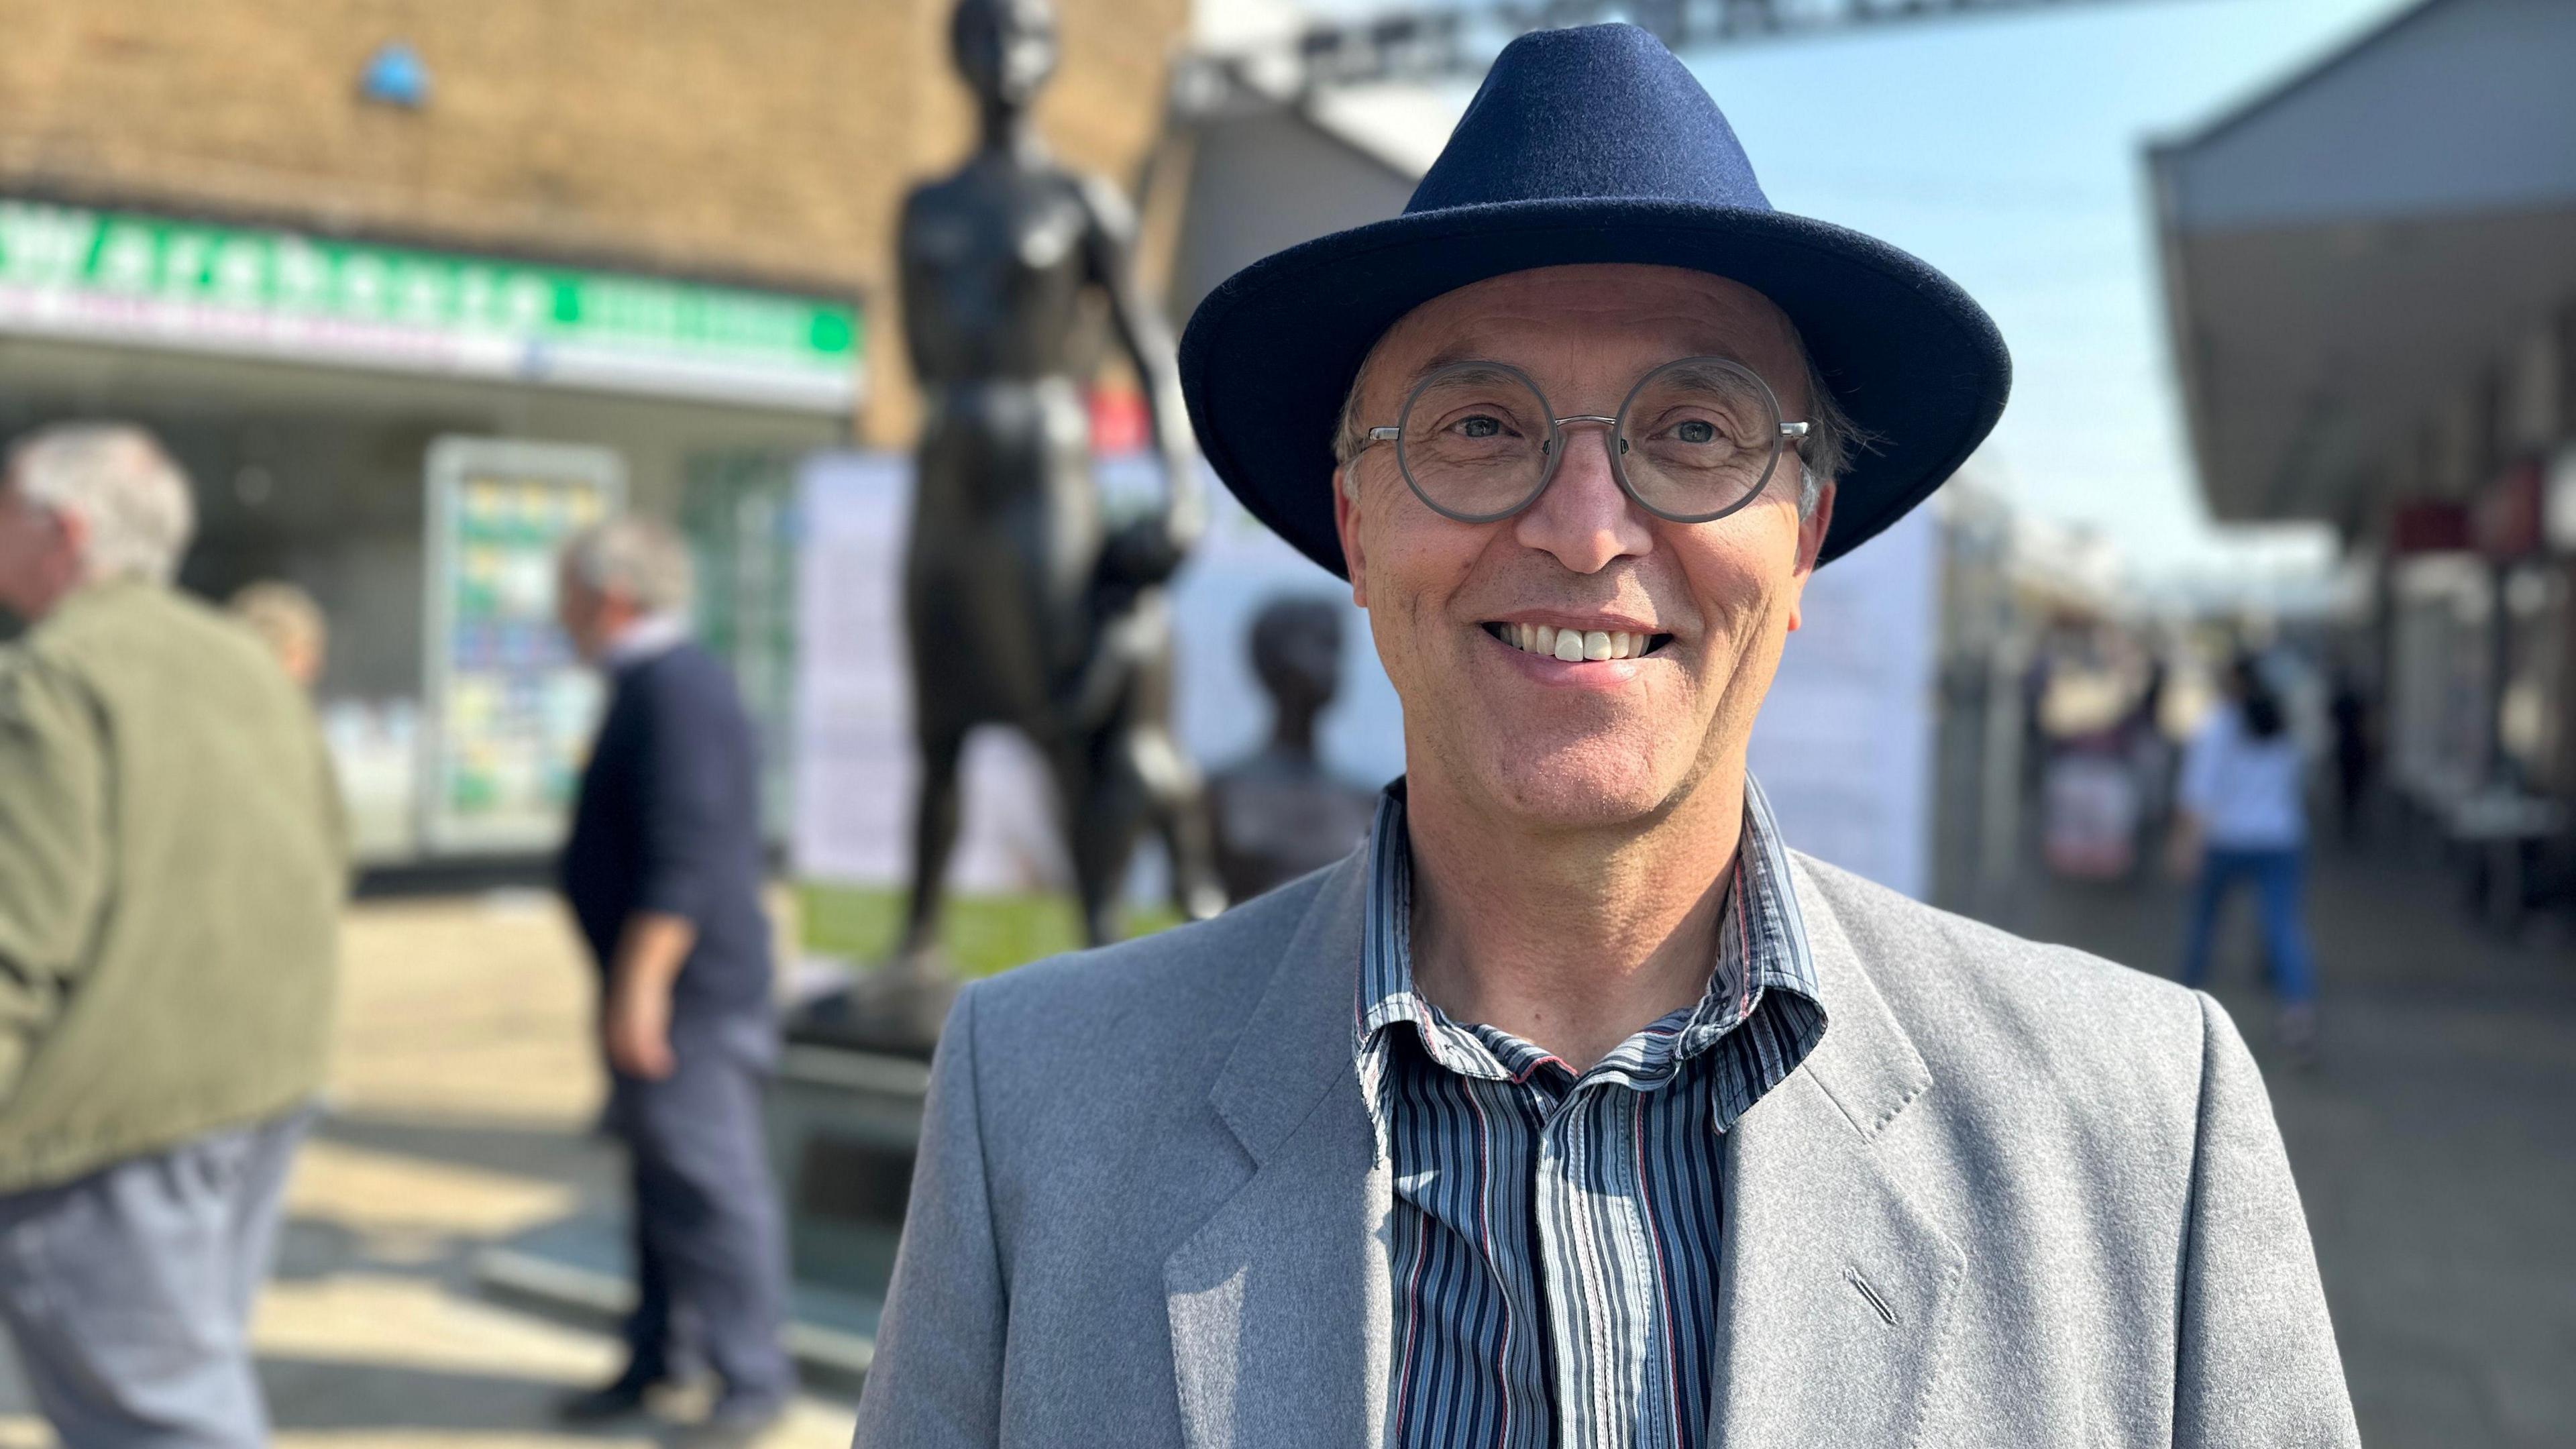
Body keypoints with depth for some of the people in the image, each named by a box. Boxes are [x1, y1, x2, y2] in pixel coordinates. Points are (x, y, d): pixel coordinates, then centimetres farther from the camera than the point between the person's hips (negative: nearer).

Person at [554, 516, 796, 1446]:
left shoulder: (678, 689, -18)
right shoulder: (650, 684, 16)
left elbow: (683, 854, -24)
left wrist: (642, 984, -24)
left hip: (689, 987, -11)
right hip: (652, 986, 11)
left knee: (711, 1179, -4)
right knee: (661, 1176, 17)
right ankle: (657, 1355, 28)